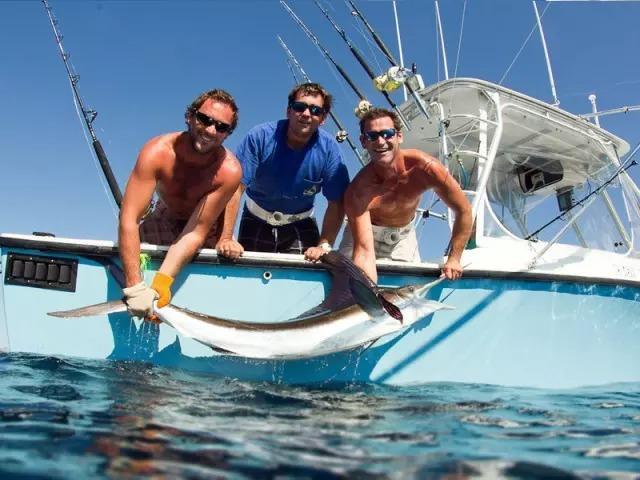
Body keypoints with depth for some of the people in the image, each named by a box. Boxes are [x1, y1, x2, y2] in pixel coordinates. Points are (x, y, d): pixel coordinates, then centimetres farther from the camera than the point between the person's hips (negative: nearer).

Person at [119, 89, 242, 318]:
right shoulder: (157, 152, -33)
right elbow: (128, 219, -38)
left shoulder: (229, 170, -34)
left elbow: (195, 233, -32)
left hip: (206, 229, -1)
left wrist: (160, 283, -42)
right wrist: (135, 287, -45)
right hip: (164, 219, 1)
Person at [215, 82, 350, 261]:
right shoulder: (260, 136, -19)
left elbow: (336, 203, -12)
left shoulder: (328, 148, -15)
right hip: (256, 221, 0)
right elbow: (236, 187, -23)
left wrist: (324, 245, -22)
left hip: (300, 225, 1)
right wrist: (226, 238, -31)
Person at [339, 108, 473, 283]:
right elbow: (364, 251, -38)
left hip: (404, 236, 2)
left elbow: (464, 211, -20)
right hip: (365, 231, -2)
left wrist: (453, 259, -20)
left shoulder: (424, 167, -31)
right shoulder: (358, 191, -35)